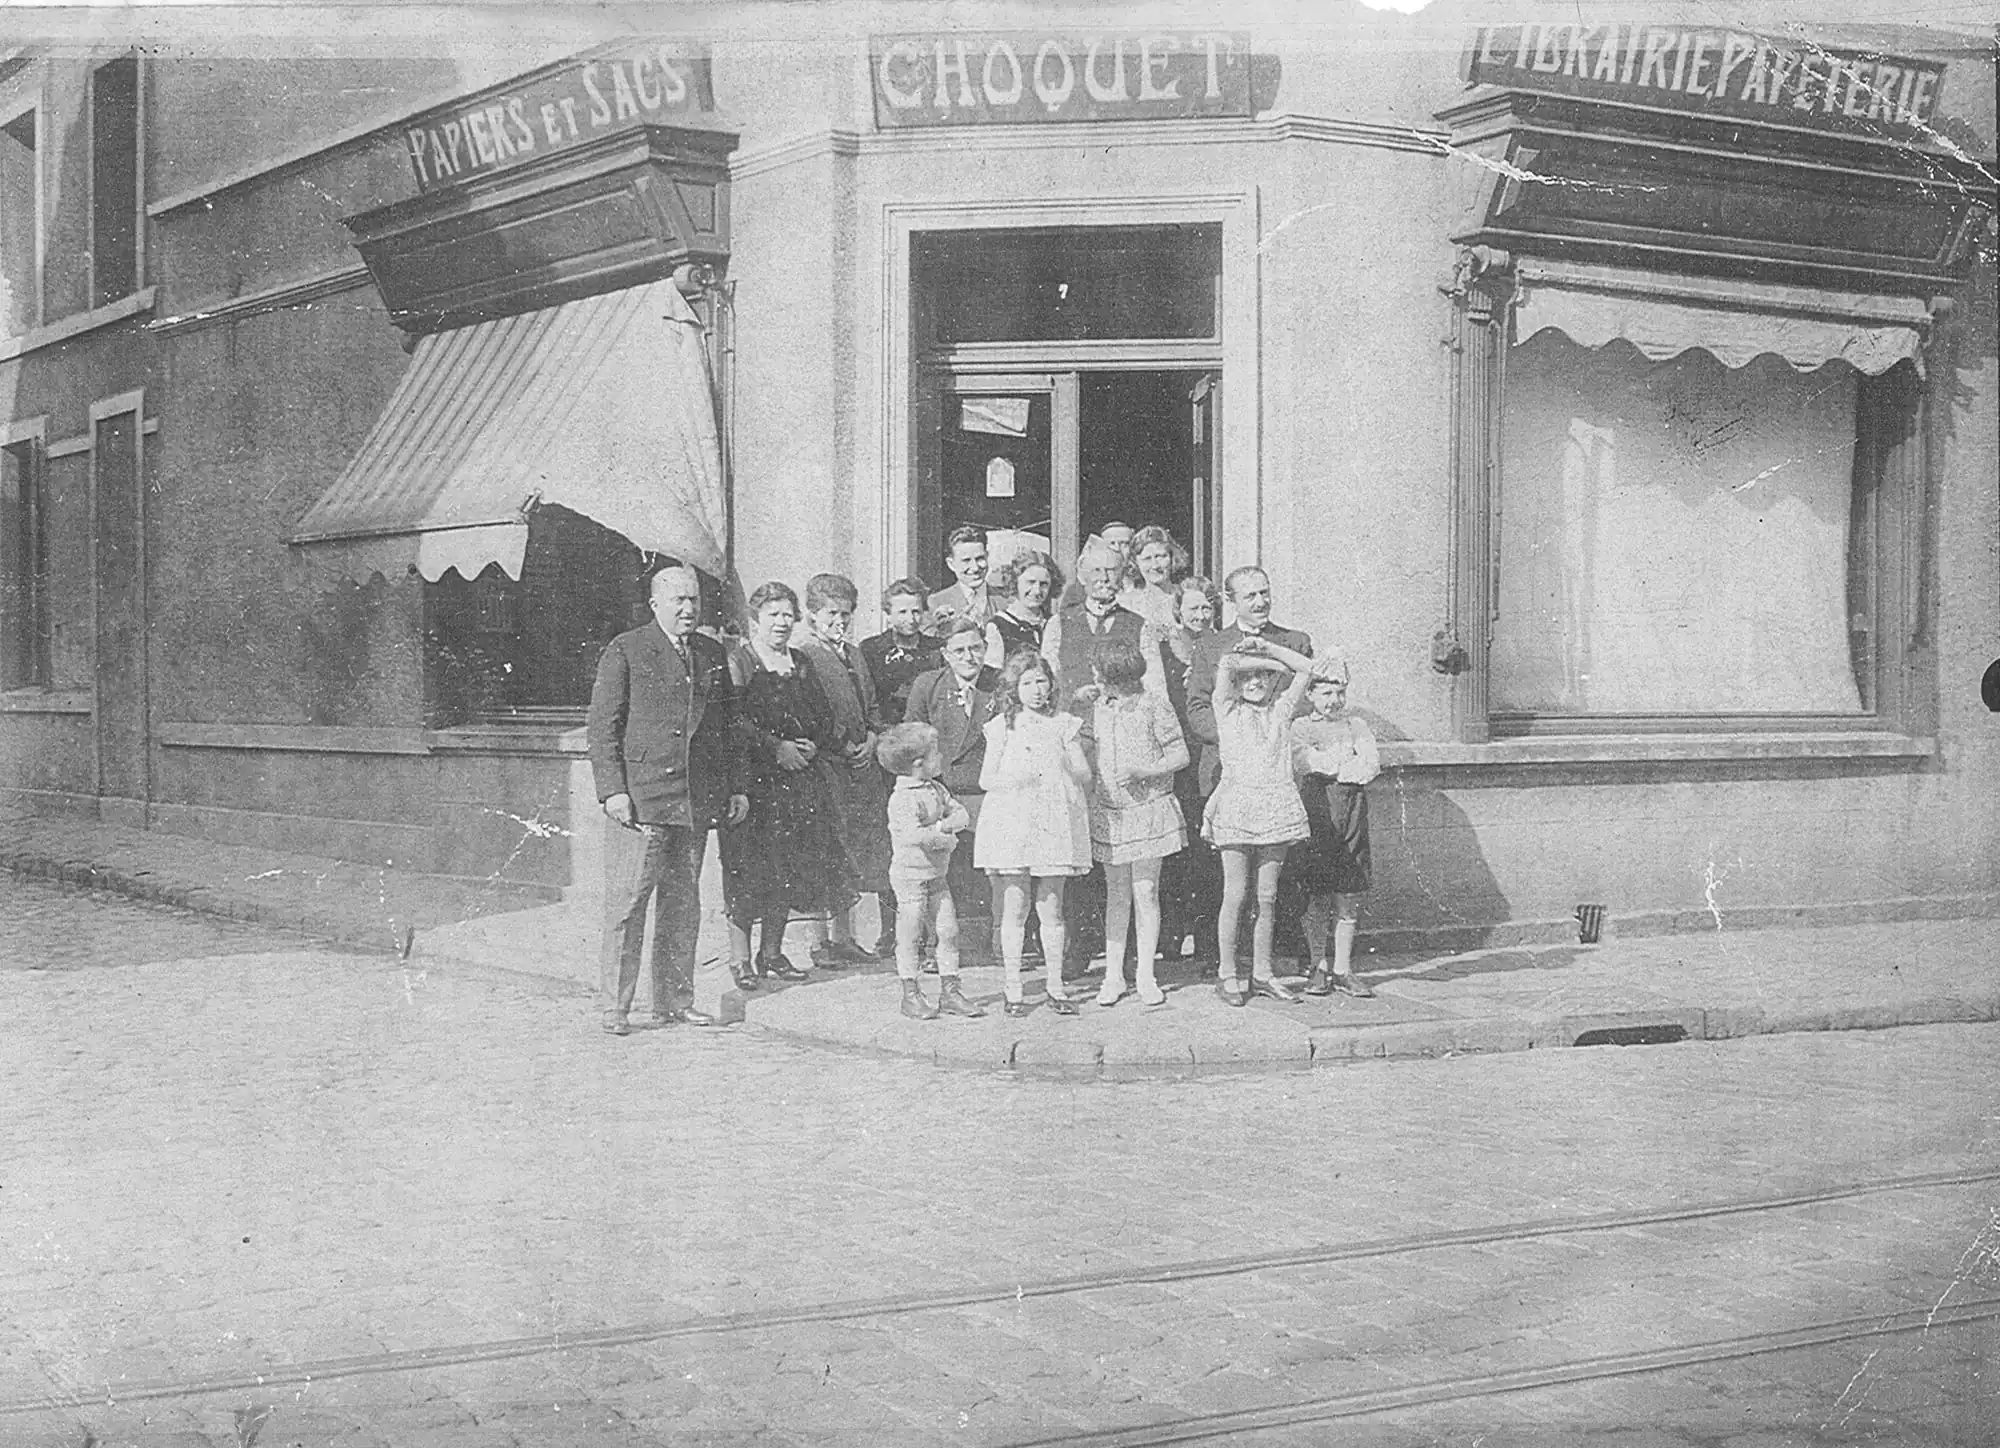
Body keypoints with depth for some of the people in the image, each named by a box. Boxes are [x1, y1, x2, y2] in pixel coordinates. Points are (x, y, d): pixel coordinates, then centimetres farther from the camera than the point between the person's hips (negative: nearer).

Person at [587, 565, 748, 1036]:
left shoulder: (713, 655, 15)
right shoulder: (625, 652, -1)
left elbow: (728, 727, 21)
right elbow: (603, 727, -4)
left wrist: (736, 787, 14)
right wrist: (612, 791, -12)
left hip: (698, 801, 5)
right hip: (640, 799, -5)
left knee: (683, 904, 9)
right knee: (627, 902, -5)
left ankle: (674, 1001, 17)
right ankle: (614, 1006, 1)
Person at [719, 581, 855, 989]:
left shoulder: (802, 665, 18)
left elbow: (824, 718, 17)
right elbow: (733, 719, -12)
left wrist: (812, 746, -2)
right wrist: (776, 748, -15)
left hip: (801, 778, 6)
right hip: (753, 777, -6)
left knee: (789, 868, 6)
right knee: (748, 869, -8)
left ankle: (771, 952, 16)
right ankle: (740, 958, -1)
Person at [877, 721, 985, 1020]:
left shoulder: (936, 790, 8)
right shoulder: (902, 799, -19)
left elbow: (961, 813, 6)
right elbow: (913, 835, -29)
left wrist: (942, 825, -14)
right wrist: (946, 840, -16)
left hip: (937, 874, 8)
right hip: (910, 875, -8)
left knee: (948, 930, 6)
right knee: (910, 936, 0)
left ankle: (950, 991, 14)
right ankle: (911, 995, 8)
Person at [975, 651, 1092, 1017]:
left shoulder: (1064, 725, 9)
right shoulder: (1003, 727, 5)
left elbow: (1085, 776, 7)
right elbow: (986, 779, 5)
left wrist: (1070, 759, -13)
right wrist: (1014, 780, -14)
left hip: (1055, 822, 1)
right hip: (1011, 821, -1)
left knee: (1051, 909, 4)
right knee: (1014, 910, 1)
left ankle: (1055, 986, 12)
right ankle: (1013, 989, 7)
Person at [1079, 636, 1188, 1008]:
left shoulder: (1154, 707, -8)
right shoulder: (1098, 707, 7)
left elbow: (1181, 756, -7)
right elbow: (1085, 753, 13)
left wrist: (1142, 771, -19)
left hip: (1148, 808, -4)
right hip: (1108, 811, 4)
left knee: (1145, 892, -1)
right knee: (1116, 894, 7)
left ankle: (1146, 975, 7)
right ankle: (1113, 975, 10)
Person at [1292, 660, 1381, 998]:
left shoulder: (1356, 726, 16)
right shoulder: (1300, 727, 8)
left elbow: (1372, 764, 0)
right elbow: (1303, 762, -10)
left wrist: (1327, 764, -9)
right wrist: (1348, 758, -6)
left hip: (1351, 817, 2)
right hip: (1315, 815, -2)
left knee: (1348, 898, 1)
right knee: (1316, 897, -1)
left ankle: (1343, 968, 9)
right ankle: (1319, 967, 9)